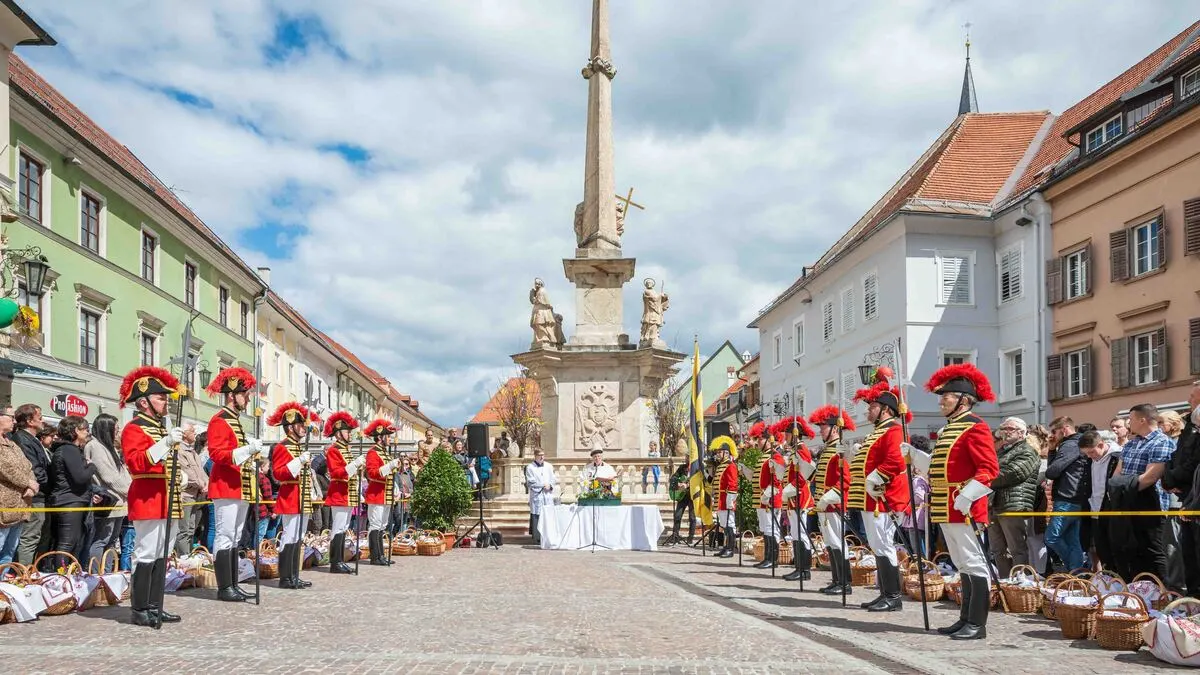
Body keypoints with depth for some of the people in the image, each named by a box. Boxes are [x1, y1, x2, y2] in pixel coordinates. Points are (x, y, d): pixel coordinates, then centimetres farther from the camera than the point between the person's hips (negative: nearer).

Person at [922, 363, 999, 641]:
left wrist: (965, 499, -24)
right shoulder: (949, 428, 17)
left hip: (964, 510, -10)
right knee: (963, 566, 15)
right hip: (946, 511, 10)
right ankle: (966, 619, 22)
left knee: (974, 565, -4)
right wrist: (914, 456, 14)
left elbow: (989, 470, -18)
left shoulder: (975, 427, -11)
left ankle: (977, 625, 0)